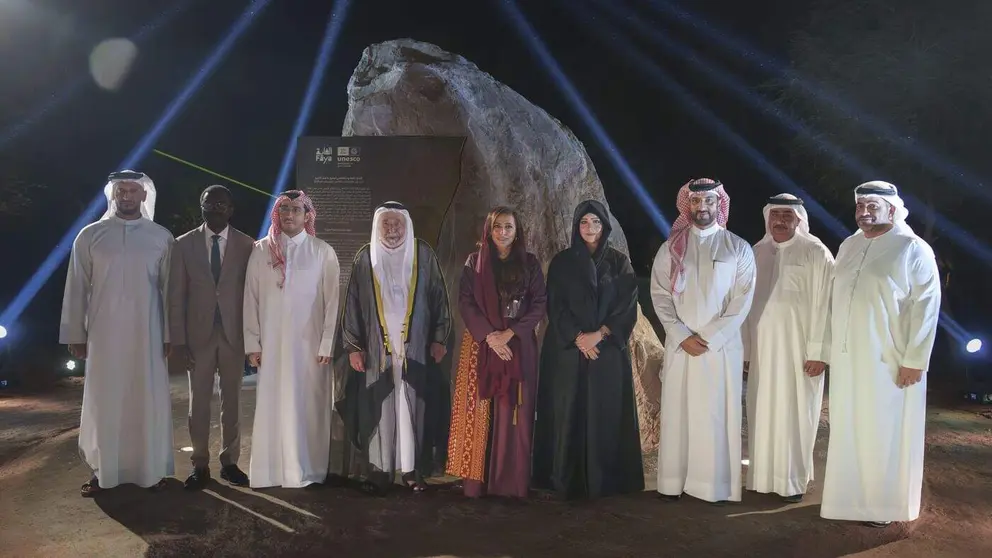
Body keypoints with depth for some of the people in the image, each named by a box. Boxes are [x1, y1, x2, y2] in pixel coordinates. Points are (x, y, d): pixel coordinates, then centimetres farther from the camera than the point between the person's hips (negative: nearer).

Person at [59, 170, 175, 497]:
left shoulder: (161, 237, 3)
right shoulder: (90, 235, 4)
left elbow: (169, 289, 3)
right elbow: (76, 288, 4)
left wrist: (169, 334, -2)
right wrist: (75, 334, 0)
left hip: (147, 334, 0)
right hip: (104, 334, 0)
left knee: (148, 400, 4)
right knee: (104, 402, 6)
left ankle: (151, 469, 13)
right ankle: (104, 471, 15)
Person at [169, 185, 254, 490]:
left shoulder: (246, 244, 0)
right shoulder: (184, 244, 2)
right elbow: (176, 296, 1)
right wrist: (178, 339, -4)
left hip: (234, 334, 0)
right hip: (198, 334, 0)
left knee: (232, 401, 8)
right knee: (199, 401, 6)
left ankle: (229, 461, 19)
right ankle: (200, 464, 16)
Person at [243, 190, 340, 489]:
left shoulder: (323, 252, 0)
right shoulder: (262, 251, 4)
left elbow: (332, 301, -2)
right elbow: (251, 298, 5)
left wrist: (327, 344, -7)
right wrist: (252, 343, 0)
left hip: (309, 343, -1)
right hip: (272, 343, 1)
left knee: (308, 405, 3)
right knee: (272, 404, 3)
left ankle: (308, 470, 13)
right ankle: (272, 469, 12)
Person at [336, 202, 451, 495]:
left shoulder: (423, 255, 3)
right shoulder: (366, 257, 4)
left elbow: (439, 298, 5)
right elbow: (353, 304, 5)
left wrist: (439, 338, 1)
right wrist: (353, 346, 1)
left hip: (415, 347, 0)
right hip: (377, 348, 0)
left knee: (412, 407, 2)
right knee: (378, 409, 0)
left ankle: (413, 469, 10)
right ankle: (379, 471, 6)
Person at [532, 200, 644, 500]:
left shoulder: (619, 262, 6)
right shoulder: (561, 262, 6)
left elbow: (628, 305, -1)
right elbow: (555, 306, -1)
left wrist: (600, 334, -13)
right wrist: (577, 338, -13)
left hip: (609, 350, 0)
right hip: (567, 350, 0)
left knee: (606, 414, 0)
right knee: (567, 413, -1)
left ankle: (606, 480, 8)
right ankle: (564, 481, 6)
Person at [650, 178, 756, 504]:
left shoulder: (738, 248, 4)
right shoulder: (671, 248, 8)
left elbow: (741, 302, -3)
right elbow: (660, 295, 2)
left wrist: (708, 338, -10)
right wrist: (682, 336, -9)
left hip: (722, 346, -1)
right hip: (679, 345, 2)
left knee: (717, 415, 0)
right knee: (677, 413, 3)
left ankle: (717, 485, 8)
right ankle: (674, 483, 9)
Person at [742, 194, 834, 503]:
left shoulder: (816, 253, -5)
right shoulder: (756, 253, 9)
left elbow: (824, 305, -9)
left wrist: (817, 351, -14)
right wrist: (744, 349, 6)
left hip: (798, 349, -4)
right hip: (762, 348, 4)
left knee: (795, 413, 2)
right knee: (763, 412, 8)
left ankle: (794, 481, 12)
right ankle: (763, 476, 18)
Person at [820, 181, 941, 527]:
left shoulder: (914, 249, -8)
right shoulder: (848, 246, 10)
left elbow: (926, 307, -12)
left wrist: (914, 360, -16)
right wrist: (828, 347, 10)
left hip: (889, 361, -5)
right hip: (847, 358, 6)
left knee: (885, 431, 4)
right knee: (848, 430, 11)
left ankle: (885, 502, 17)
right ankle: (853, 493, 24)